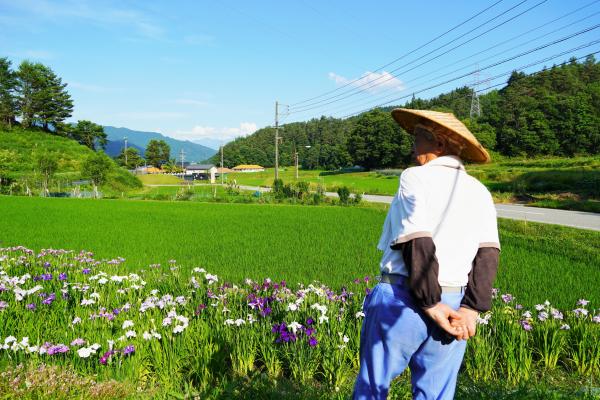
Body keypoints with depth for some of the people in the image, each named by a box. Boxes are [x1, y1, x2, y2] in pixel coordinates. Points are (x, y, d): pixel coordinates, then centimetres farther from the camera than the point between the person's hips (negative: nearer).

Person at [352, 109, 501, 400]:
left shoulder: (415, 177, -5)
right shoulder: (480, 192, 11)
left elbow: (417, 243, -16)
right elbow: (488, 255, 0)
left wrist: (431, 305, -12)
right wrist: (472, 309, -5)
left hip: (400, 300, -5)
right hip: (453, 304, 5)